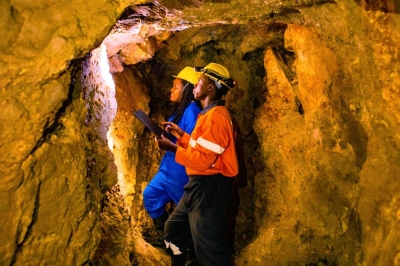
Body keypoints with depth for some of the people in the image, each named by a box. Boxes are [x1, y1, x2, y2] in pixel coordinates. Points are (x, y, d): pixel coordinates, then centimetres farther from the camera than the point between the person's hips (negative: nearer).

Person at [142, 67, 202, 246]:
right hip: (170, 167, 11)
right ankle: (166, 235, 29)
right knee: (150, 194, 16)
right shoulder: (180, 110, 12)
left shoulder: (192, 111, -20)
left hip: (182, 171, -11)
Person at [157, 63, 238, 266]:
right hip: (199, 185, 11)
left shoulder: (215, 116, -19)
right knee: (173, 230, 24)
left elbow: (203, 160, -24)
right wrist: (181, 135, 15)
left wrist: (172, 148, -16)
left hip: (209, 187, -11)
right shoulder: (210, 114, 14)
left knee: (208, 247, -1)